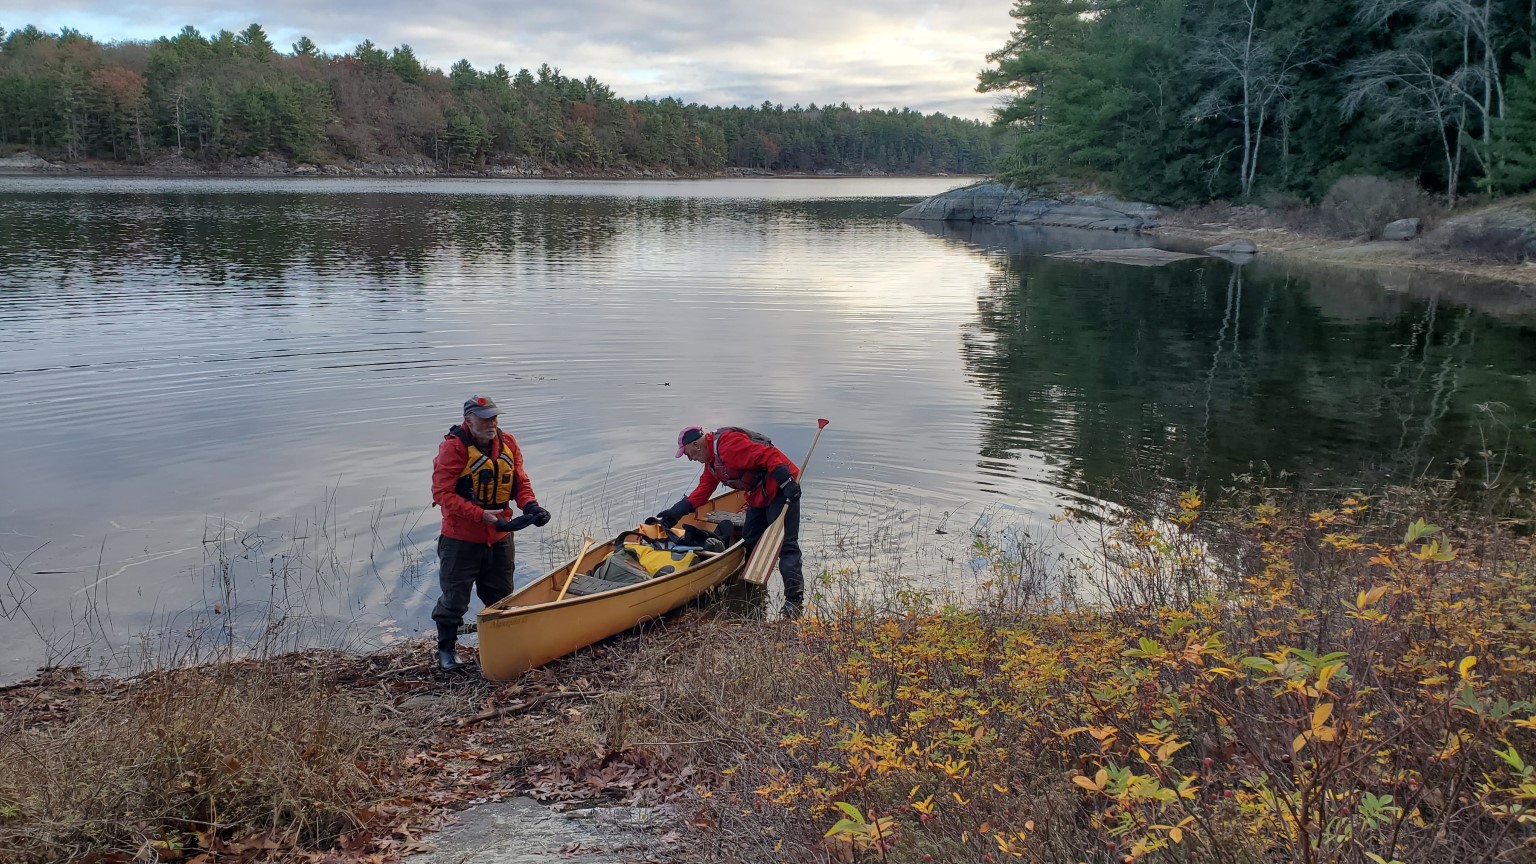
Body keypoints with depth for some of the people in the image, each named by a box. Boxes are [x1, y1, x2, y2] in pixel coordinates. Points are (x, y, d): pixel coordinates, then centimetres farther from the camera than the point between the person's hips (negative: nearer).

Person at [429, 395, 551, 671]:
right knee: (455, 597, 5)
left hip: (499, 536, 5)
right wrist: (481, 515, -28)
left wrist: (530, 506, -16)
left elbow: (520, 483, 5)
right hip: (460, 537, -5)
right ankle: (446, 649, 25)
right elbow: (443, 494, -21)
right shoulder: (453, 447, -18)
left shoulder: (507, 444, 0)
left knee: (500, 596, 19)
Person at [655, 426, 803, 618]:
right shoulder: (711, 460, 14)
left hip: (781, 488, -11)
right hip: (759, 494, 11)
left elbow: (768, 454, -28)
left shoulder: (728, 444, -21)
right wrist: (676, 512, 13)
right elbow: (703, 490, 19)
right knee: (750, 541, 16)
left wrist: (786, 482, -33)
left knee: (785, 543, -14)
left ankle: (794, 600, -14)